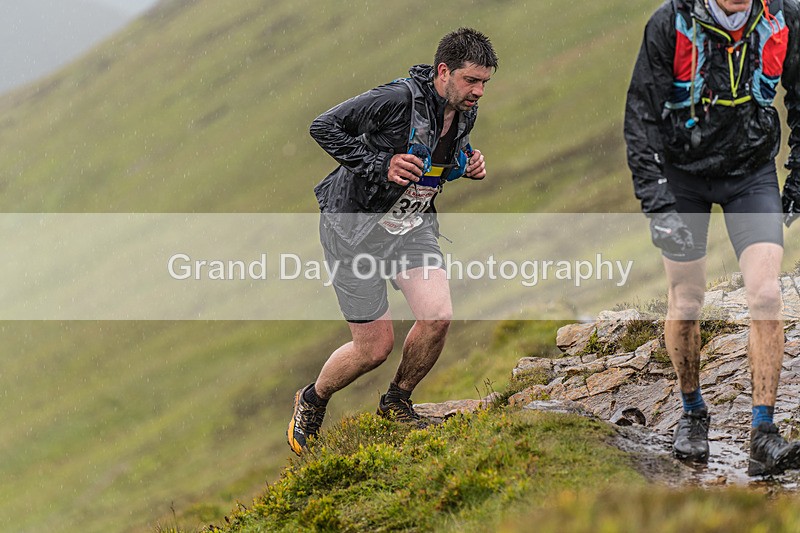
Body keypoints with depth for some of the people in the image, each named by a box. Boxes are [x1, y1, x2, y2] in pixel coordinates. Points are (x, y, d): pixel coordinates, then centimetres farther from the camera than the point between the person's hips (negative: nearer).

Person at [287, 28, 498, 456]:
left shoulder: (465, 112, -3)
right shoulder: (399, 99, -26)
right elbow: (324, 127, -20)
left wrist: (468, 163, -2)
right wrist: (379, 165, -27)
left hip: (412, 224, 6)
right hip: (356, 227, -6)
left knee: (438, 316, -16)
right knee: (375, 347, -4)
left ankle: (396, 403, 12)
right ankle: (312, 402, 27)